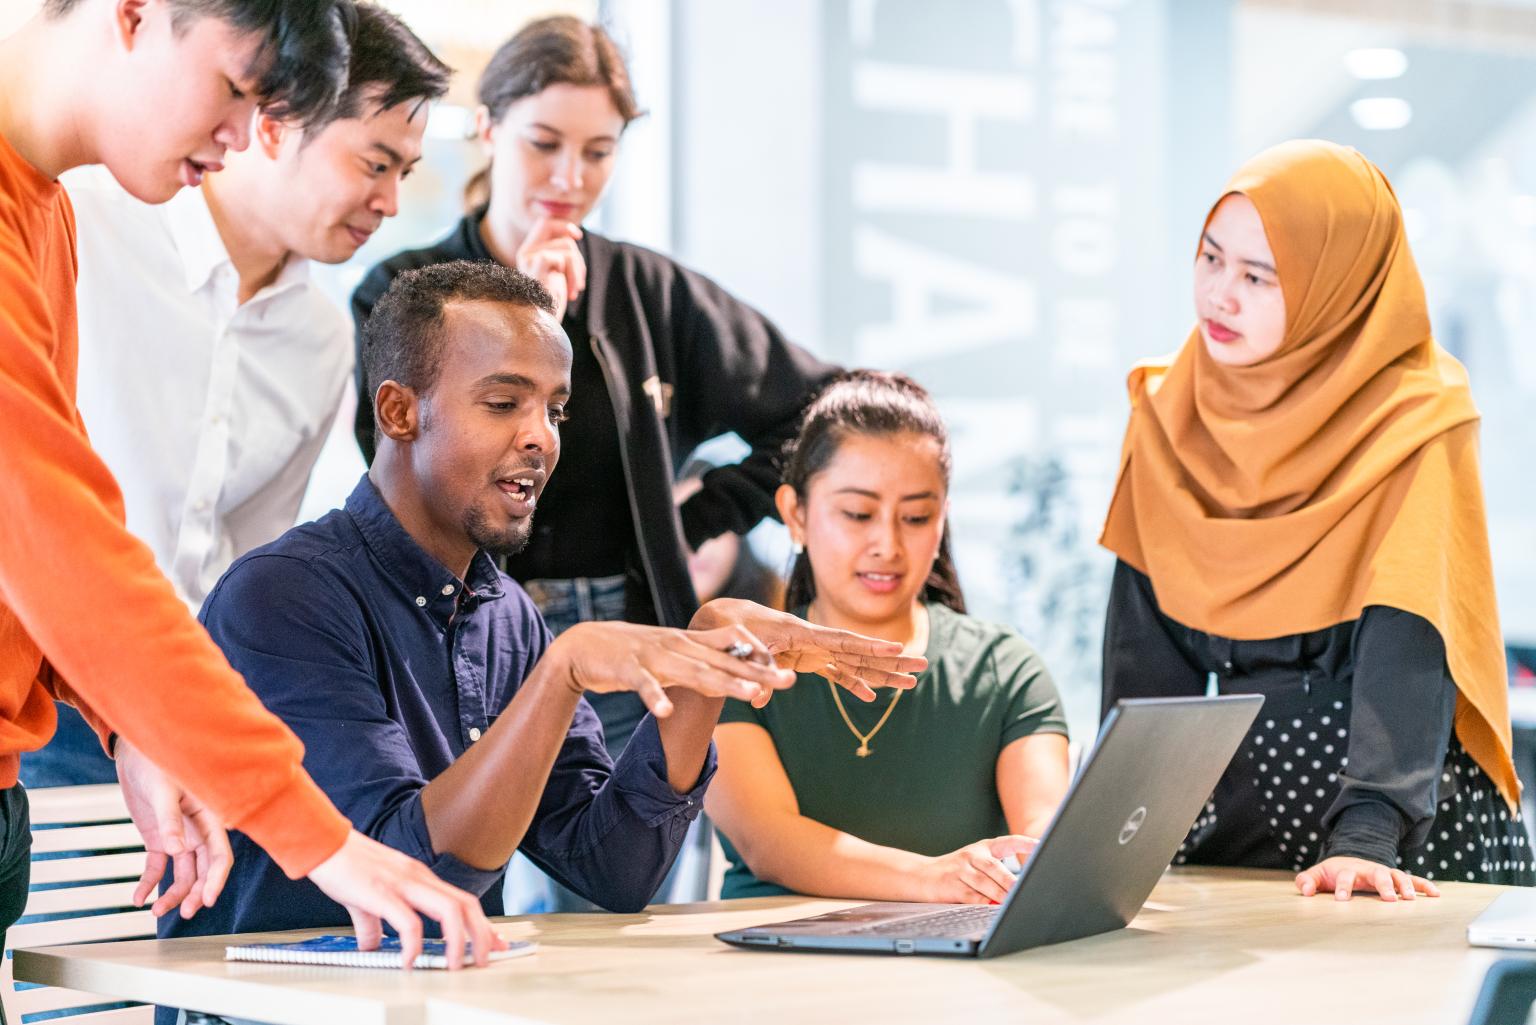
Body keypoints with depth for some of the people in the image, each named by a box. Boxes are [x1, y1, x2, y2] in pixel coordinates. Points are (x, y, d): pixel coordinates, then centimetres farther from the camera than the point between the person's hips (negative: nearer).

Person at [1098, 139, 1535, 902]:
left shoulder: (1417, 417, -10)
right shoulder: (1169, 411, 3)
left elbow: (1406, 640, -18)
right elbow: (1144, 635, 3)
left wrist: (1365, 838, -29)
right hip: (1233, 795, 3)